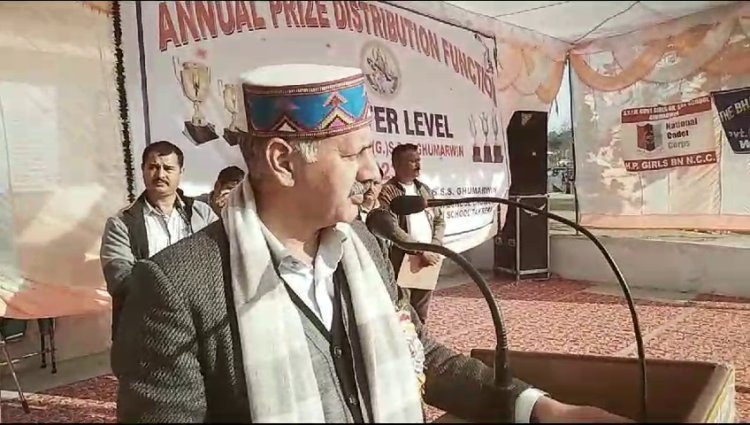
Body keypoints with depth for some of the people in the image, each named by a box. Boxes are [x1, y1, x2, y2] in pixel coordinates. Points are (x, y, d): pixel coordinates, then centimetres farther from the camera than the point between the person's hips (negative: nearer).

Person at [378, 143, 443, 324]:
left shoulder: (424, 189, 15)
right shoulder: (388, 191, -8)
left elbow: (439, 220, 15)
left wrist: (434, 248, -2)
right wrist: (419, 252, -19)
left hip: (427, 261, 6)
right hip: (401, 264, -6)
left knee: (421, 315, 16)